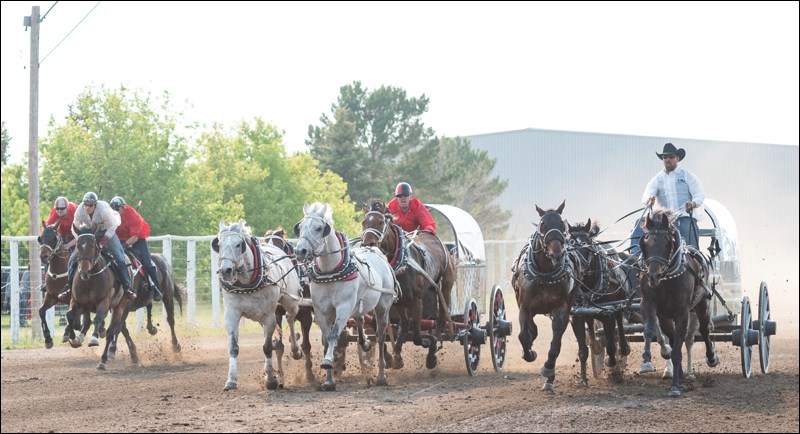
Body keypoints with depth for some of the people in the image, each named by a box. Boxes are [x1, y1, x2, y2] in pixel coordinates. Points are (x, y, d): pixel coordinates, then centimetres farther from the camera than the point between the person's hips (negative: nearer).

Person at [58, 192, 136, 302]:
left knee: (119, 258, -17)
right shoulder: (80, 210, -23)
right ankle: (69, 287, 6)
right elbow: (75, 228, -10)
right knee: (73, 258, -7)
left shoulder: (104, 209, -32)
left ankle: (127, 287, -8)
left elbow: (111, 228, -24)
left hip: (107, 232, -3)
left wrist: (101, 243, -28)